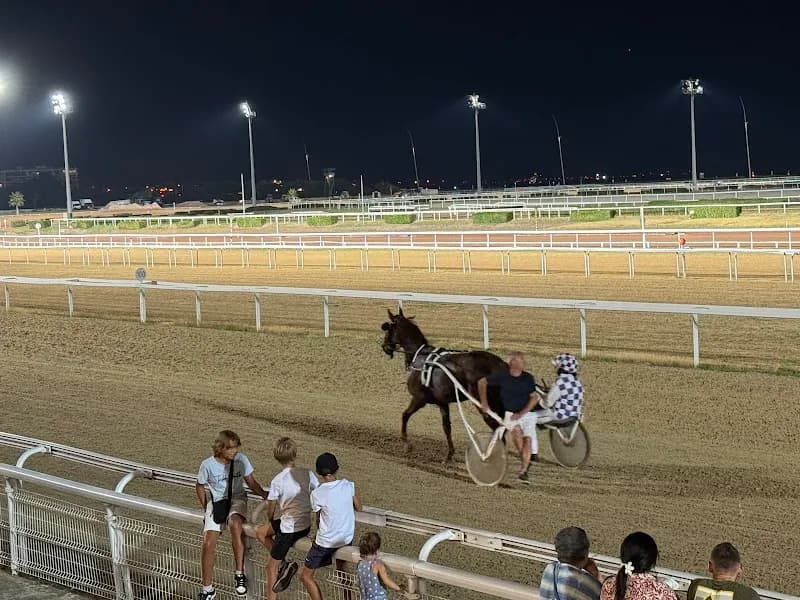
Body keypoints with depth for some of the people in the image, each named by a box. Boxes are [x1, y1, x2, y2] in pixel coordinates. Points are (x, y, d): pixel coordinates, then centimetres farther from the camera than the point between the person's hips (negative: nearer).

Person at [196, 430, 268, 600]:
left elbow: (251, 482, 2)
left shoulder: (241, 459, -8)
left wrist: (264, 494, -15)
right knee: (208, 544, -12)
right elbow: (200, 487, 5)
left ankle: (239, 574, -26)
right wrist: (207, 509, 0)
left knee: (235, 524, -36)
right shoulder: (208, 465, -11)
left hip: (237, 500, -1)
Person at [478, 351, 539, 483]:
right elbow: (482, 382, 8)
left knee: (528, 439, -16)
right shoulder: (502, 377, -3)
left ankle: (523, 471, -10)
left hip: (527, 414, 2)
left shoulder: (528, 378, 1)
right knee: (516, 429, -32)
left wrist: (521, 413, -11)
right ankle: (525, 460, -15)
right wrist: (484, 402, 9)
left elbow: (534, 398, 0)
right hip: (510, 413, -2)